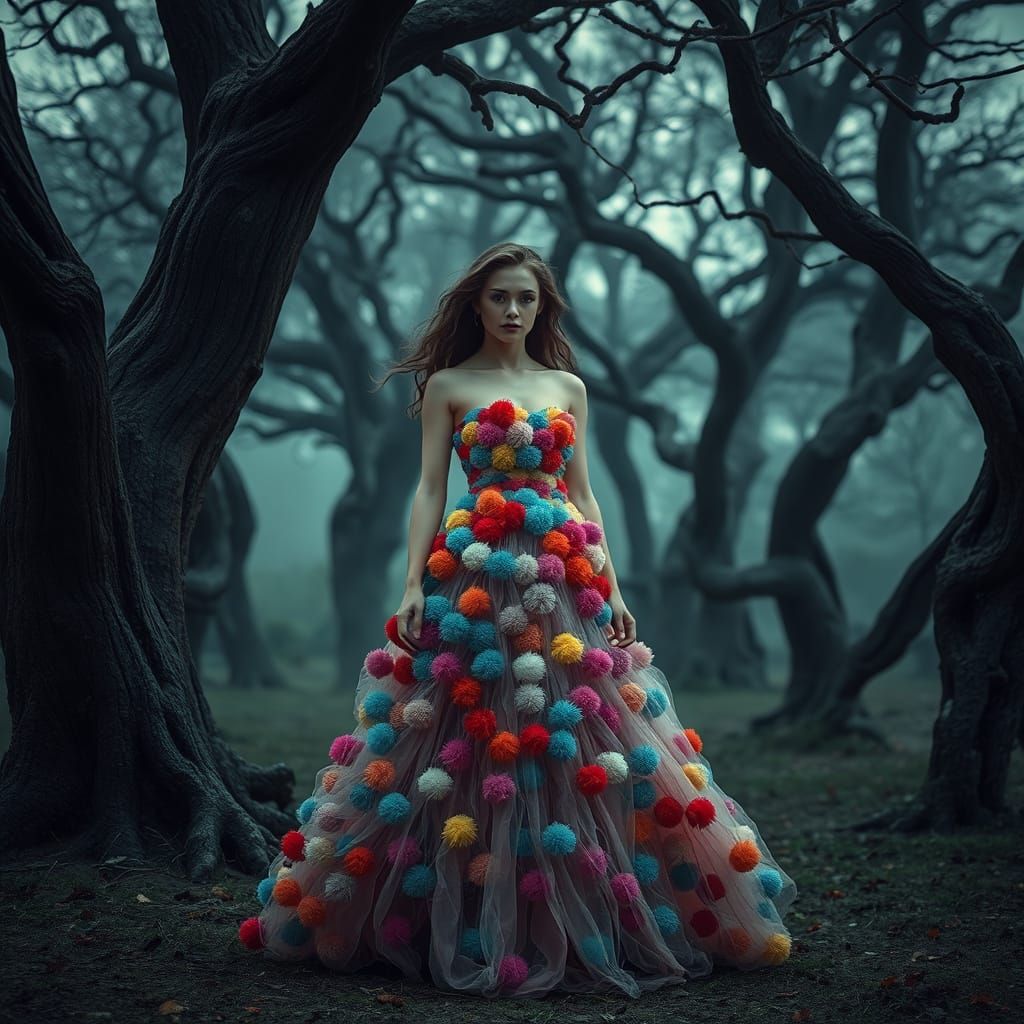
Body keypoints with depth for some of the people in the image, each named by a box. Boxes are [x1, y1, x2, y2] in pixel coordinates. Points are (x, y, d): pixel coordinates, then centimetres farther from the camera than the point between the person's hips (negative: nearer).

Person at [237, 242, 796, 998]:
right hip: (472, 579, -3)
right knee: (469, 747, -5)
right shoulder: (447, 385, 7)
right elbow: (429, 489, 2)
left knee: (579, 748, -1)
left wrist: (611, 589, 7)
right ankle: (471, 927, 5)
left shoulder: (569, 387, 15)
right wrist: (414, 583, -9)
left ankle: (574, 926, 9)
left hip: (563, 581, 3)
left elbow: (583, 494, 14)